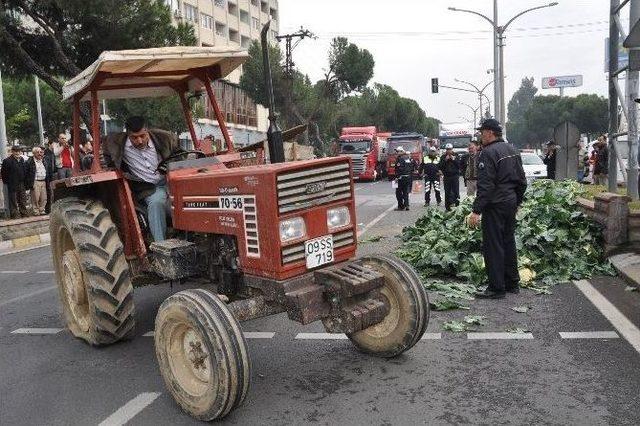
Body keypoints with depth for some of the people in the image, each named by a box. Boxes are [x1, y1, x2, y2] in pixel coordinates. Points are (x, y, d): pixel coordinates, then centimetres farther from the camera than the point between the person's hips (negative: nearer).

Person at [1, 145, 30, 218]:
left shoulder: (22, 159, 8)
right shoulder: (7, 161, -10)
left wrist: (24, 180, 9)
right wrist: (7, 181, -9)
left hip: (21, 183, 6)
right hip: (12, 184, -6)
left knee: (22, 199, 14)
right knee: (13, 200, 1)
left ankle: (24, 212, 24)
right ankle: (14, 214, 6)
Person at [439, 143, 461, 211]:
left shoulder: (455, 156, 5)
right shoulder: (443, 157, 8)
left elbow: (459, 165, -2)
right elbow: (440, 167, -1)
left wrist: (454, 160, -12)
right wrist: (445, 160, -11)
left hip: (455, 176, -1)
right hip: (447, 177, 1)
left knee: (456, 192, -7)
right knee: (447, 192, 3)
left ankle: (457, 205, -3)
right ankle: (447, 207, 8)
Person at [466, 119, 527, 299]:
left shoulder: (488, 153, -16)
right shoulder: (512, 150, 13)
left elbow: (485, 186, -22)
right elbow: (522, 181, 17)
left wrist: (476, 211, -21)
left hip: (495, 205, -9)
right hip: (511, 203, 9)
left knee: (493, 246, -3)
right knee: (508, 242, 17)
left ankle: (497, 288, 2)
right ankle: (513, 283, 26)